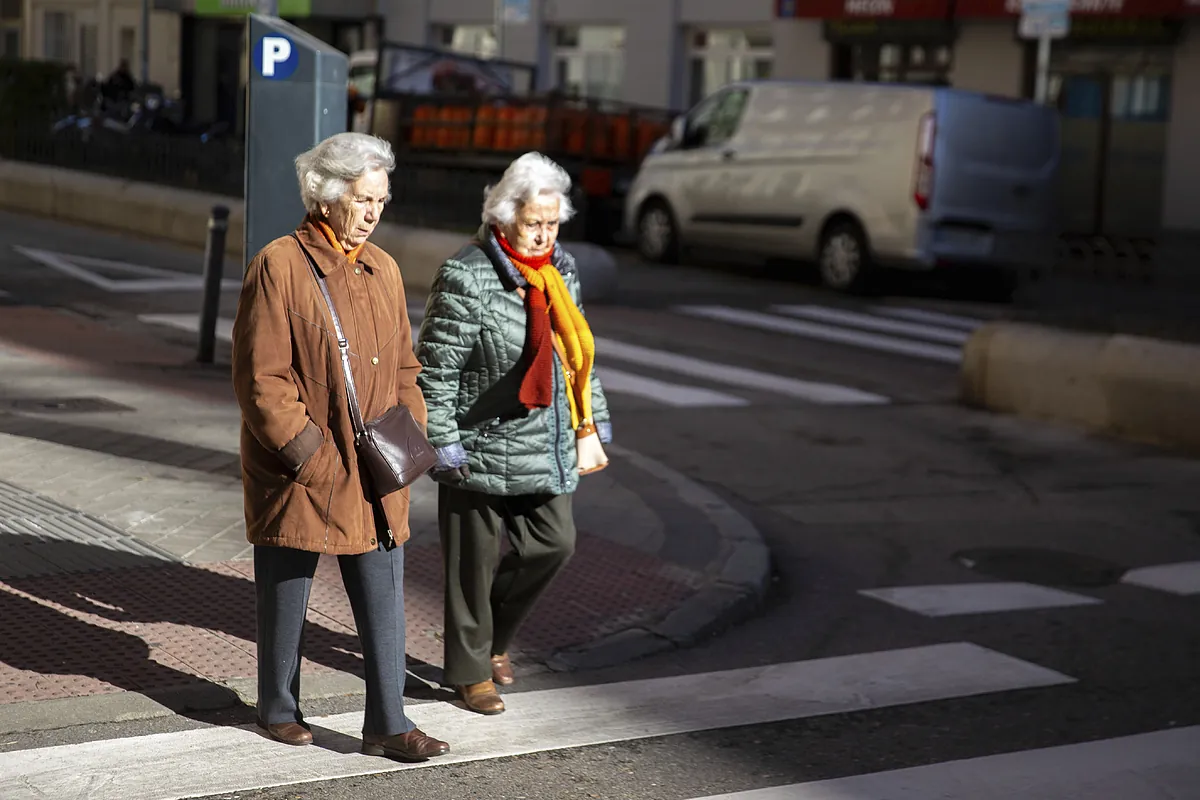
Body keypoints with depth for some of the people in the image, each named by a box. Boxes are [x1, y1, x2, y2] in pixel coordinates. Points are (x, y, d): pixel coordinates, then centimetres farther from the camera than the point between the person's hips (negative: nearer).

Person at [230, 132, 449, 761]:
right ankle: (278, 709, 29)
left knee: (384, 596, 5)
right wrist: (308, 452, -18)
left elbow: (402, 364, 16)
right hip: (296, 472, -5)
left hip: (374, 473, 5)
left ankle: (387, 724, 12)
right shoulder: (279, 267, -12)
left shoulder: (383, 270, 8)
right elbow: (261, 378, -15)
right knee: (285, 593, 11)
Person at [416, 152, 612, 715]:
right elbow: (436, 367, -15)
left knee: (555, 543, 8)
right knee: (475, 561, 5)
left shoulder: (560, 271, 8)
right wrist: (443, 441, -16)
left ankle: (492, 633, 31)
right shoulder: (466, 278, -15)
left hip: (545, 447, 7)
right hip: (481, 447, -7)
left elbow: (578, 349, 19)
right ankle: (469, 670, 20)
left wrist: (594, 415, 17)